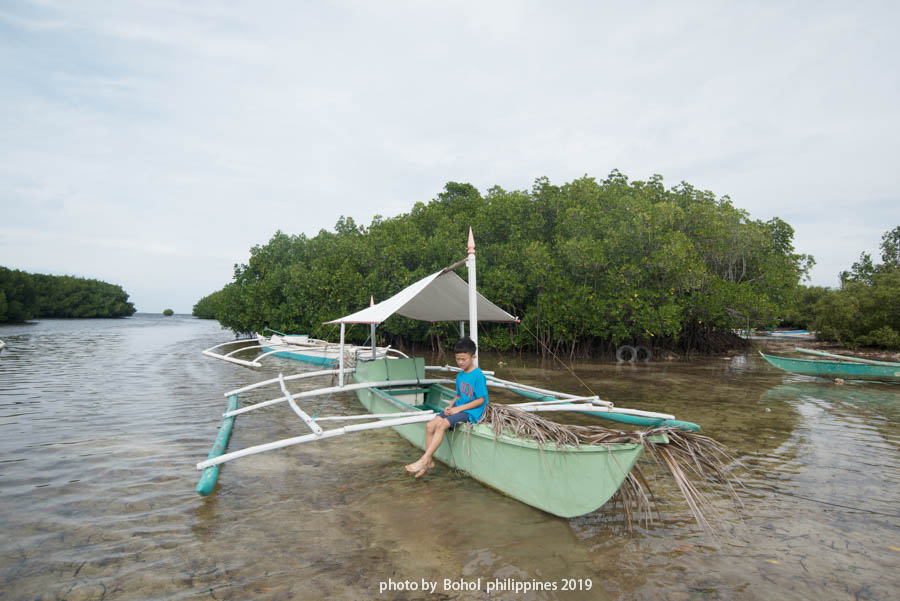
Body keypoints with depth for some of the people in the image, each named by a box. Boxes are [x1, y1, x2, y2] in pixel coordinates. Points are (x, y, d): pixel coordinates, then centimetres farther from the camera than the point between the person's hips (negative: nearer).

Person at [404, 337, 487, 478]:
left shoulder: (478, 375, -12)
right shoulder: (460, 375, 13)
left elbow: (481, 400, -13)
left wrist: (459, 408, -14)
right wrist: (450, 406, 0)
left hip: (471, 412, -8)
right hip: (457, 409, 8)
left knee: (441, 424, -27)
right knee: (430, 425, -11)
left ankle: (424, 460, -22)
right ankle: (429, 461, -2)